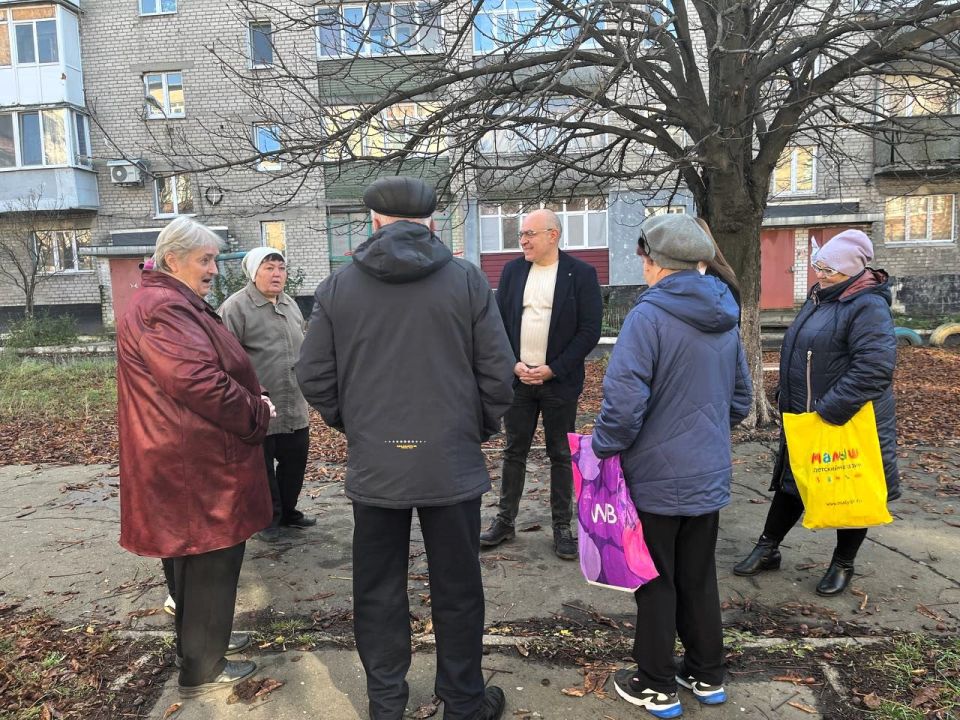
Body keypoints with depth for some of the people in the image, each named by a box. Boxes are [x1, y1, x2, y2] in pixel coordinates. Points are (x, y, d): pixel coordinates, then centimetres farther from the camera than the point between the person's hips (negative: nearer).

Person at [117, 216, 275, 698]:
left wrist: (251, 404, 8)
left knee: (197, 556, 22)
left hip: (192, 457, 11)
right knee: (212, 561, 2)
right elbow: (199, 381, -28)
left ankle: (200, 639, 40)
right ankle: (202, 670, 17)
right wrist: (256, 416, -14)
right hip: (195, 463, -11)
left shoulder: (174, 304, 17)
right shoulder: (164, 308, -19)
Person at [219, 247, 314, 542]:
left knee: (295, 462, 15)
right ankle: (268, 518, 24)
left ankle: (288, 512, 34)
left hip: (295, 408, 7)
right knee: (262, 468, 6)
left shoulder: (290, 305, 14)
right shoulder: (236, 307, -10)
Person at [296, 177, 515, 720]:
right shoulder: (468, 280, -5)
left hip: (373, 465, 2)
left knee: (379, 591, 17)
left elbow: (315, 378, 1)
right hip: (452, 464, -1)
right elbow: (498, 373, -6)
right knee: (457, 591, 14)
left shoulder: (338, 287, -1)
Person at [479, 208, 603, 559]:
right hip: (518, 378, 3)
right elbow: (499, 323, 7)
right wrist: (514, 364, -6)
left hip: (559, 381, -3)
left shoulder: (581, 274, -5)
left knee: (561, 455, 7)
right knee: (514, 451, 11)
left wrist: (552, 369, -13)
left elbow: (590, 330, -8)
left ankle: (562, 526, 21)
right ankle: (505, 520, 24)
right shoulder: (512, 270, 6)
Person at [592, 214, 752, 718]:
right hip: (709, 477, 7)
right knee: (699, 579, 20)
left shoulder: (650, 315, -18)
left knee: (655, 583, 9)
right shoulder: (724, 321, 6)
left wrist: (603, 449, -10)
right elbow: (740, 400, 15)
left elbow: (624, 400, -25)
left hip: (656, 478, -6)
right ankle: (707, 676, 34)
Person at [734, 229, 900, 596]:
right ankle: (767, 549, 30)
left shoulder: (869, 307, -18)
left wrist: (829, 411, -29)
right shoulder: (820, 298, 9)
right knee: (791, 484, 16)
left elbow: (874, 367, -29)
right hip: (803, 419, 8)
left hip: (850, 422, -8)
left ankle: (843, 564, 28)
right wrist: (786, 395, 14)